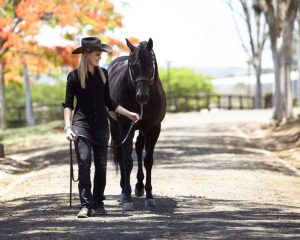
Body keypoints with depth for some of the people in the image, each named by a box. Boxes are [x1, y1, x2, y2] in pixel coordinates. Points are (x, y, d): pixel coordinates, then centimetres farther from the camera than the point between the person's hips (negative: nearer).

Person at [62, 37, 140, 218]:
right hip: (82, 123, -4)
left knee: (101, 165, 4)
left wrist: (128, 114, 12)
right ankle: (86, 205, -14)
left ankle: (98, 203, 16)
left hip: (101, 125, 4)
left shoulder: (103, 74, 10)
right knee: (84, 161, -15)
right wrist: (68, 127, -16)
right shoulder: (74, 76, -3)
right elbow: (68, 104, -3)